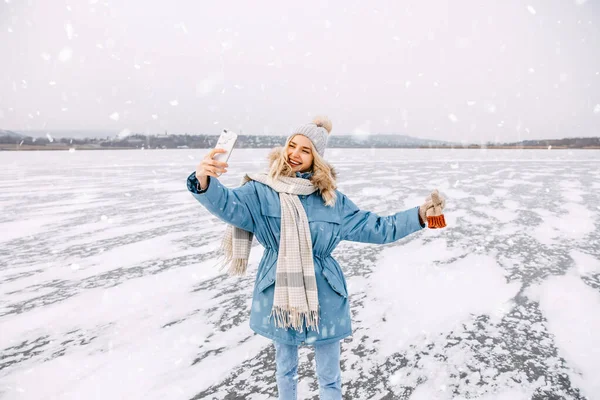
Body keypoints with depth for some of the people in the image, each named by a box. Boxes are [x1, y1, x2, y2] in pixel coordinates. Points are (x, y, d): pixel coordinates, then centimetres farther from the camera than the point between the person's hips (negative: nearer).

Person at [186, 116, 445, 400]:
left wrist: (419, 216, -5)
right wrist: (204, 182, -46)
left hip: (323, 297, 1)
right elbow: (227, 204, -26)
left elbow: (376, 228, 3)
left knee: (329, 376, 15)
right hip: (278, 295, 0)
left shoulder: (331, 199, -2)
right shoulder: (262, 191, -7)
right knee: (285, 369, 23)